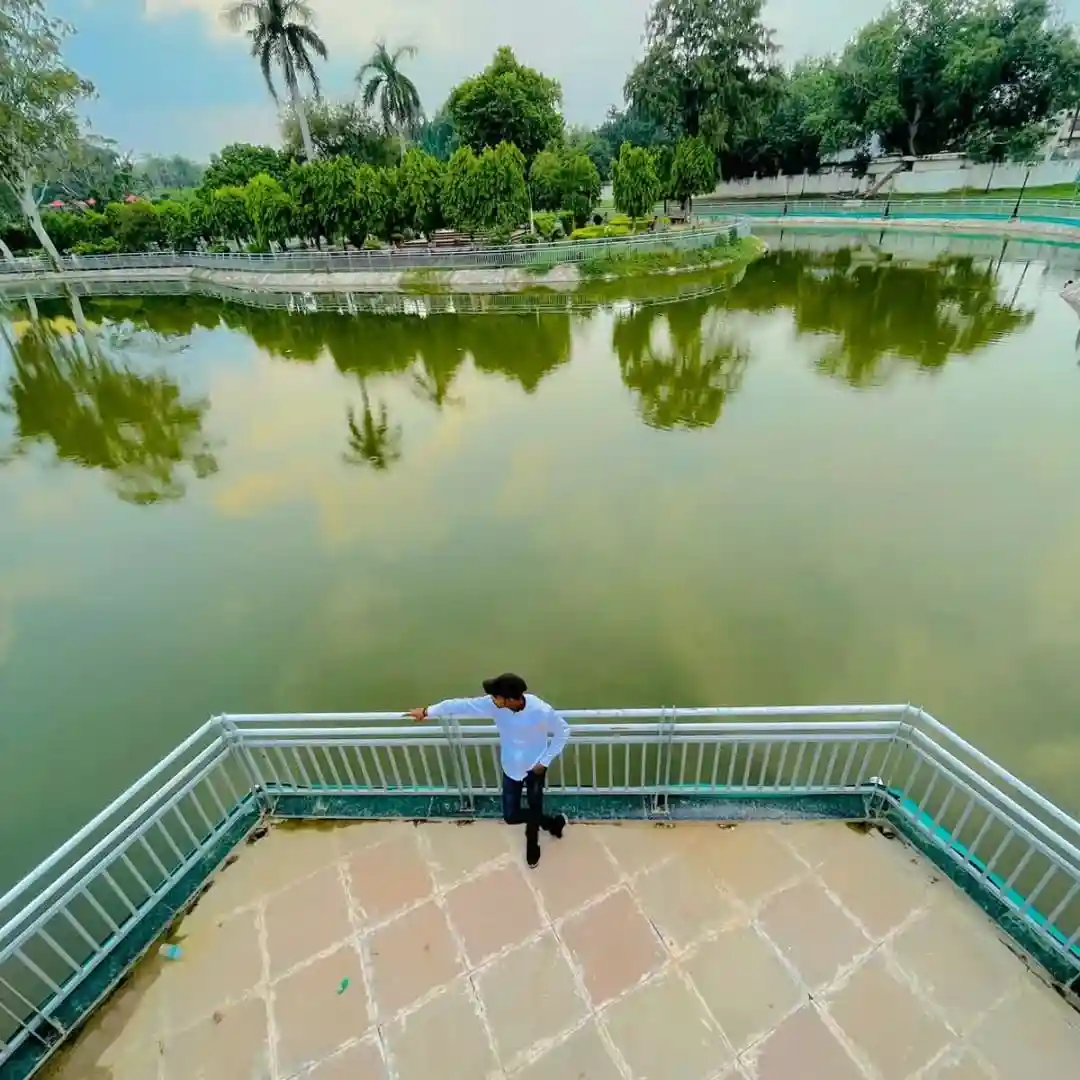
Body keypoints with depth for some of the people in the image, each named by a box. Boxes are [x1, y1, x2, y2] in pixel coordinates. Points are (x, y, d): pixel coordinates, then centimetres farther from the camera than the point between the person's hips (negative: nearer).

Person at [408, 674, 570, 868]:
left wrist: (545, 761, -16)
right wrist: (428, 711, -7)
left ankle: (532, 844, 47)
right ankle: (553, 823, 35)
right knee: (510, 816, 8)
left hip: (534, 768, -3)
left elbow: (563, 731, -16)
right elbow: (462, 704, -14)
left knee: (534, 810, 13)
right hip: (511, 768, 4)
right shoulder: (493, 704, -23)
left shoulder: (541, 711, -33)